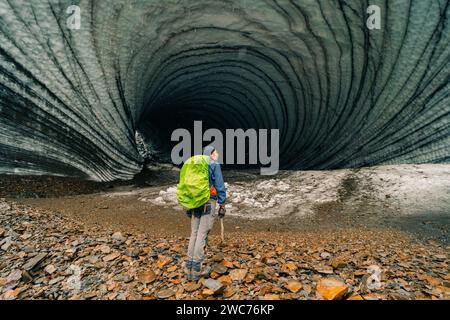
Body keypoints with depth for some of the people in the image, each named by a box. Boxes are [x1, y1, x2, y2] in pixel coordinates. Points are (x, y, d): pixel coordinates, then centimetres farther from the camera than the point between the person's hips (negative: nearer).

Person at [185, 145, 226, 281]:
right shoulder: (214, 165, -3)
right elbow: (220, 186, -8)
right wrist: (222, 205, -3)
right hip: (208, 203, -6)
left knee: (194, 234, 10)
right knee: (202, 235, -4)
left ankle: (189, 268, 13)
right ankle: (197, 269, 2)